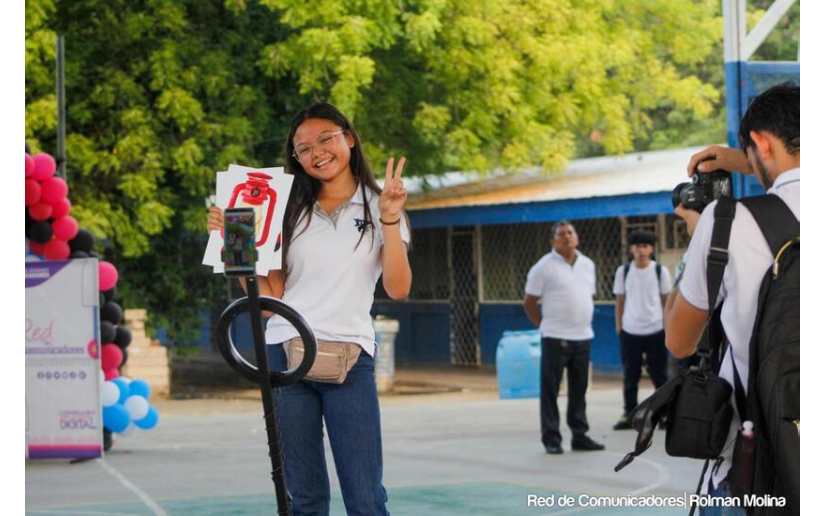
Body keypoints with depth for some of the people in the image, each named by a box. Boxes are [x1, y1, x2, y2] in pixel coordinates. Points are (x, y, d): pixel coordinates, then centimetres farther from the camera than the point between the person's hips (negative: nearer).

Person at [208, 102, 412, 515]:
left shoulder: (377, 207, 7)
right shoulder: (291, 211, 13)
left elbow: (397, 289, -4)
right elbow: (270, 293, 9)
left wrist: (389, 220, -12)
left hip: (349, 359, -2)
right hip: (285, 355, 2)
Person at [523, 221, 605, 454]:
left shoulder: (588, 265, 10)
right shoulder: (544, 267, -6)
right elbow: (529, 302, -3)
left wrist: (584, 323, 13)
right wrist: (545, 326, -2)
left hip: (583, 337, 5)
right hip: (555, 338, -5)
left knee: (578, 391, 11)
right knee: (550, 391, -1)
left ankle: (580, 435, 18)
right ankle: (551, 439, 4)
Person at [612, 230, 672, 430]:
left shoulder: (661, 271, -1)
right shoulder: (623, 271, 2)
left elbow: (666, 300, 5)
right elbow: (620, 301, 8)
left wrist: (669, 326, 3)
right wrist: (618, 327, 6)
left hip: (656, 331, -1)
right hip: (630, 331, 1)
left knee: (659, 375, 5)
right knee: (630, 376, 7)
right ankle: (629, 414, 14)